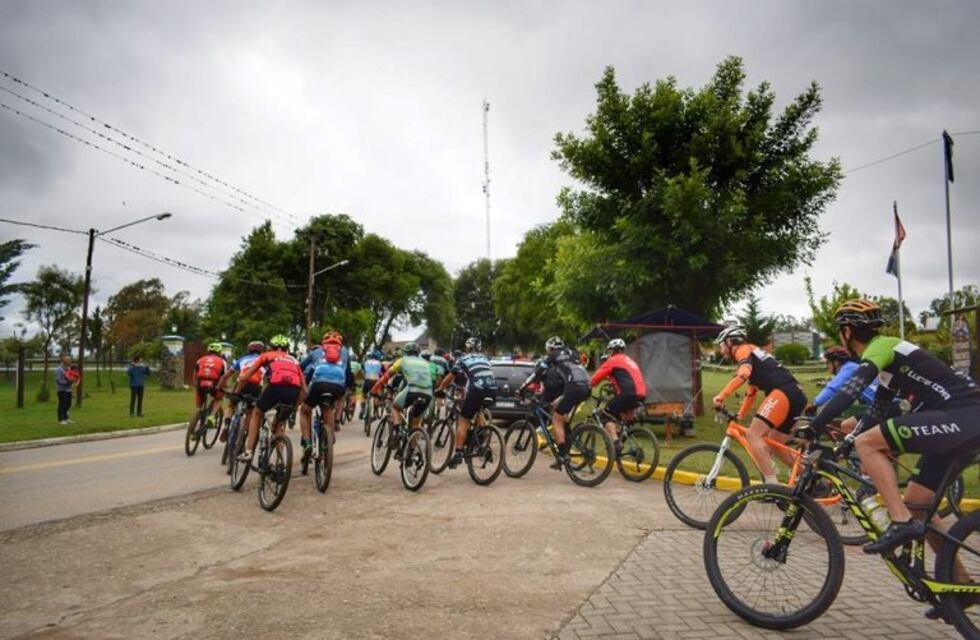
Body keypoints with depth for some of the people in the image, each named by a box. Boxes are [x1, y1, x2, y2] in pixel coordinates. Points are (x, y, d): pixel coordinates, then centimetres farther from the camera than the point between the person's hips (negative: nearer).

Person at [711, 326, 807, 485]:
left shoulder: (742, 350, 5)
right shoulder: (752, 356, 34)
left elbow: (743, 373, -19)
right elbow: (750, 394, 39)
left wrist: (721, 396, -27)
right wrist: (739, 417, 40)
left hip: (783, 393, -10)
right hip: (796, 395, 10)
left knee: (753, 435, -15)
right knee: (774, 443, 20)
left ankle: (772, 486, -20)